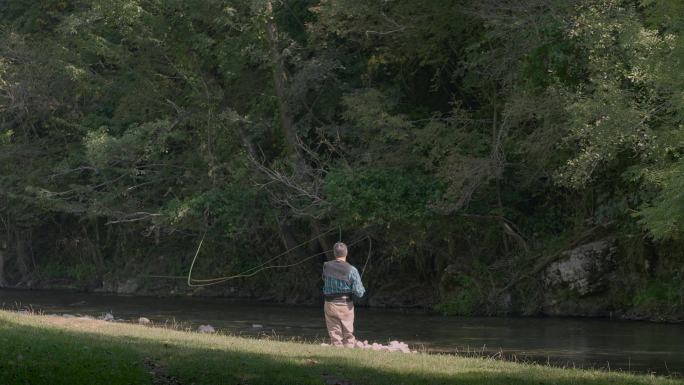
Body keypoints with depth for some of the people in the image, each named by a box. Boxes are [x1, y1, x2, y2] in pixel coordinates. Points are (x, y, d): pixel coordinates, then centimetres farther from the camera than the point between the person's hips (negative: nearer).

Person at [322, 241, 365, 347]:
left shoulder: (326, 267, -4)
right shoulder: (351, 270, -13)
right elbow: (359, 293, -12)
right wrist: (362, 289, 9)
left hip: (330, 304, 2)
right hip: (346, 305, -2)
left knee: (334, 333, 7)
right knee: (348, 333, 10)